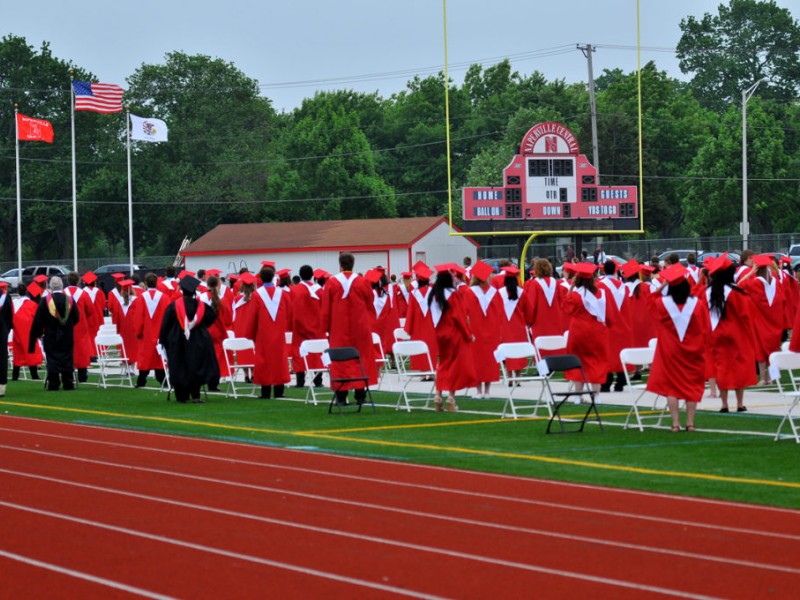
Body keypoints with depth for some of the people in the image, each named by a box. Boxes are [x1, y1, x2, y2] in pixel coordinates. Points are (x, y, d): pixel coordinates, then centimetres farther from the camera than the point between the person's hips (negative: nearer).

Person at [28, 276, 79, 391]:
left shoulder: (45, 301, -10)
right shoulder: (70, 300, -2)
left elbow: (38, 320, -7)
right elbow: (76, 318, 7)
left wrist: (37, 333, 5)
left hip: (51, 337, -2)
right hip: (67, 338, 2)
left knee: (52, 360, 2)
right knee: (67, 360, 9)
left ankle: (53, 384, -2)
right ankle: (68, 384, 7)